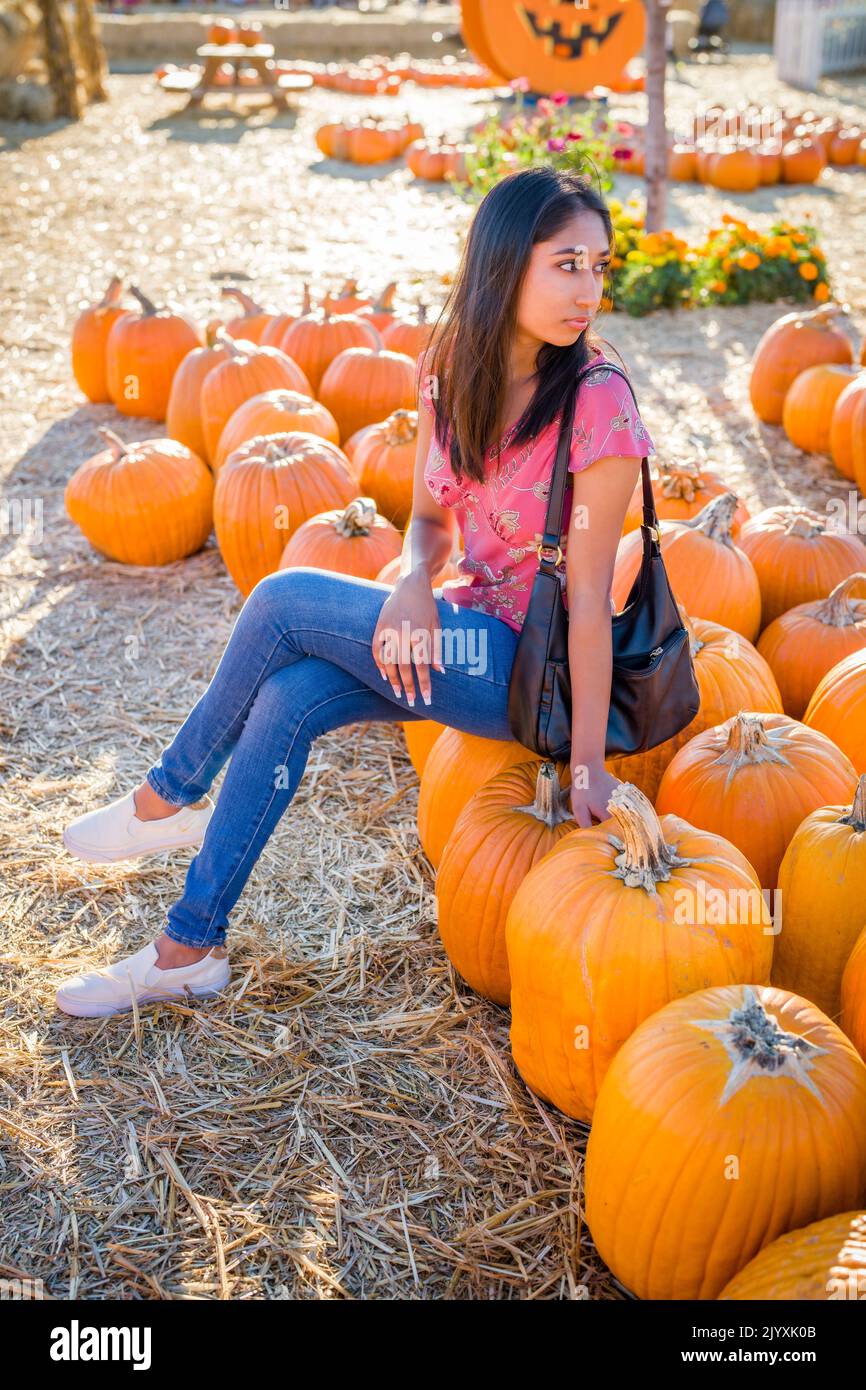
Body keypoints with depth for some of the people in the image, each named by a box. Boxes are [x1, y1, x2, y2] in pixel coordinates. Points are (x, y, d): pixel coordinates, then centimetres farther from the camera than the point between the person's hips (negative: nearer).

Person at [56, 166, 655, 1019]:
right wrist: (414, 582, -17)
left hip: (534, 666, -5)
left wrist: (587, 766, -17)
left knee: (284, 600, -16)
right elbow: (431, 516, 7)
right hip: (464, 634, 6)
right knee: (289, 698, -17)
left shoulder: (599, 407, -20)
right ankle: (190, 946, -3)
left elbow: (588, 596, -19)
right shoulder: (449, 372, -1)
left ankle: (169, 799, 6)